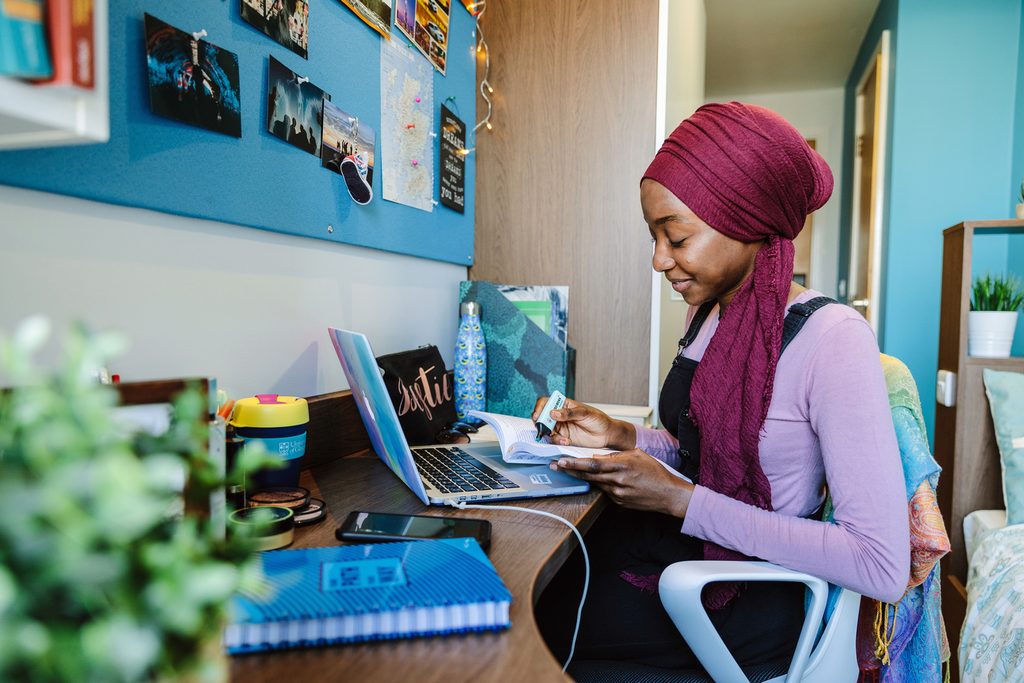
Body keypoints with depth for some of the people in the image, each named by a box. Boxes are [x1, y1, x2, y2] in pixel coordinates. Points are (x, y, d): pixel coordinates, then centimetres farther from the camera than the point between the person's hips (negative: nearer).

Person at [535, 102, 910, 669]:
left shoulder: (832, 339, -21)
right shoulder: (709, 313, 4)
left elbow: (884, 569, -24)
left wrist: (680, 499, -24)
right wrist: (621, 436, -4)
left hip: (746, 600, -7)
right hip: (677, 545, 7)